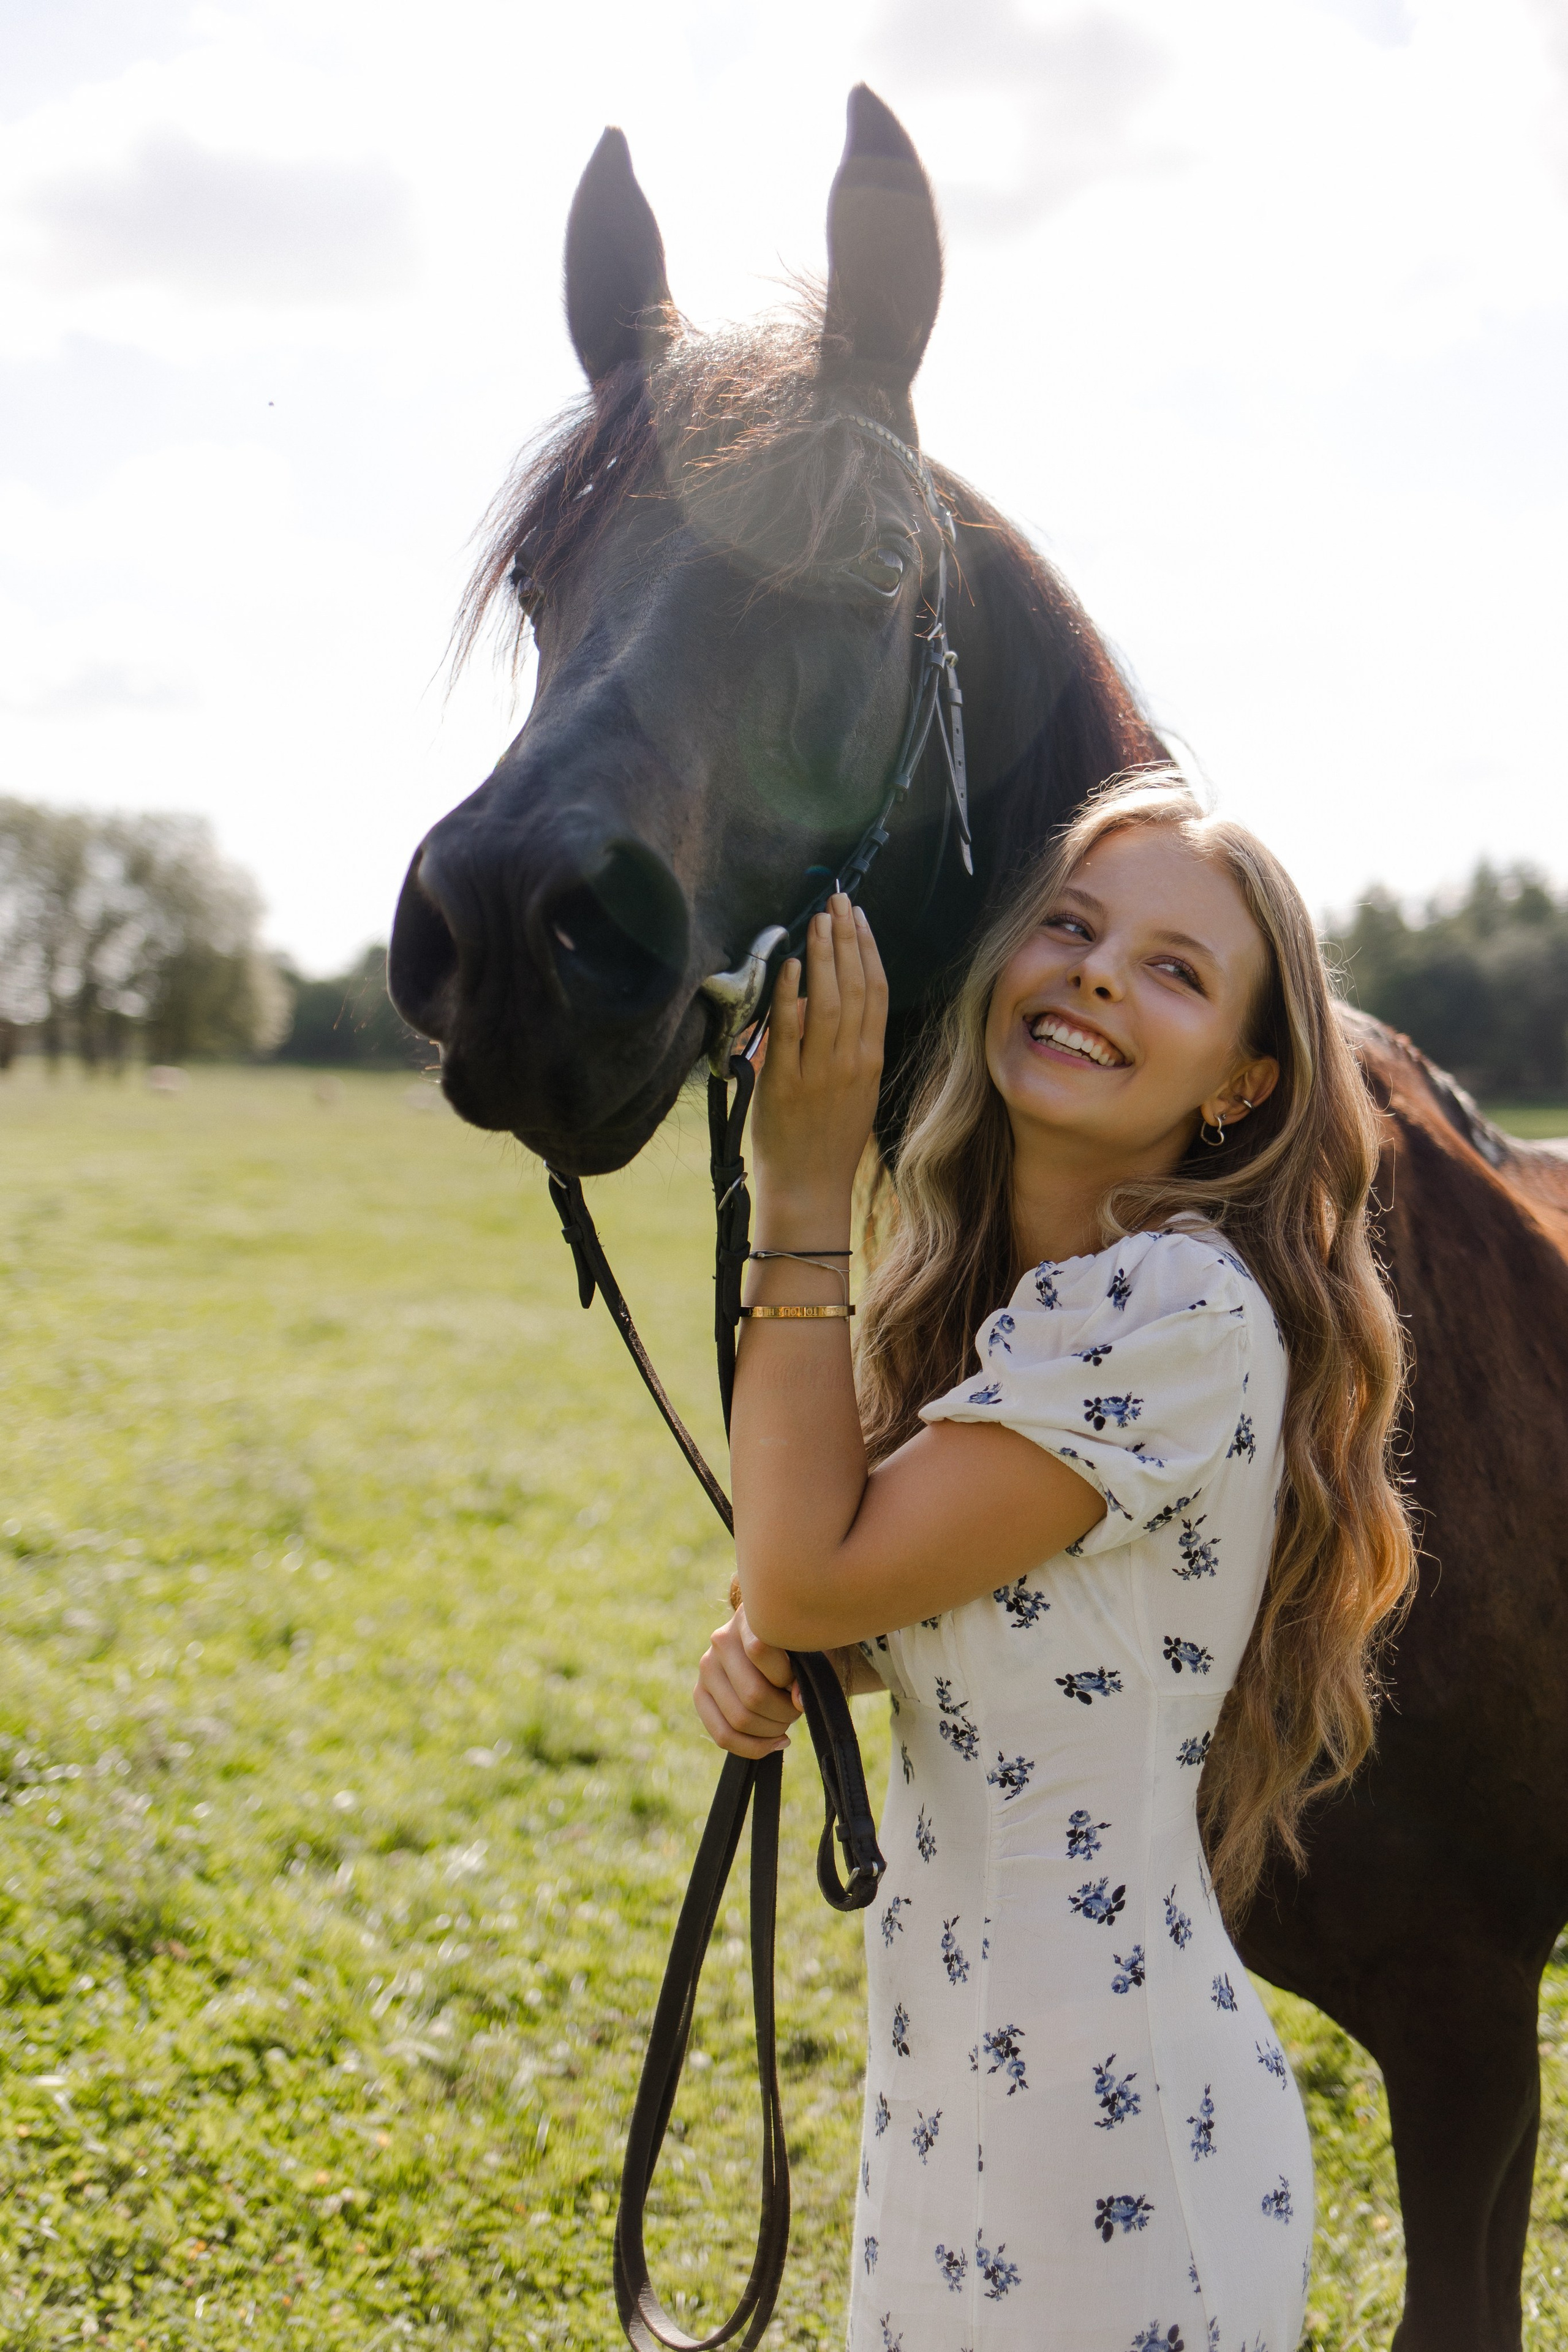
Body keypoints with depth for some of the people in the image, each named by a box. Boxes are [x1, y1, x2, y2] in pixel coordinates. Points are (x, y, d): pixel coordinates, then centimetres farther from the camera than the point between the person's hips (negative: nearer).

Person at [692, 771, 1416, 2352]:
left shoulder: (1190, 1310, -23)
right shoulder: (988, 1290, 5)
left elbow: (812, 1573, -21)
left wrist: (804, 1188, -17)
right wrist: (766, 1654, -5)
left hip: (1102, 2119, -8)